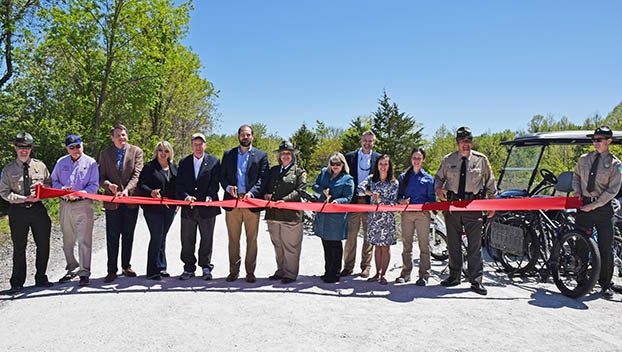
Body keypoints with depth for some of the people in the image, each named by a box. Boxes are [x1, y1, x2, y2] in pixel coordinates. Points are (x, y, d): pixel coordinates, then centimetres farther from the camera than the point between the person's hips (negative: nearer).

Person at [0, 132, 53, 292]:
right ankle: (17, 283, 18)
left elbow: (50, 184, 14)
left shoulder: (40, 166, 6)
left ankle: (40, 278, 22)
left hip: (38, 208, 2)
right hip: (17, 211, -2)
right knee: (19, 248, 5)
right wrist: (24, 199, -15)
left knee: (43, 245, 6)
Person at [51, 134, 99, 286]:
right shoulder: (61, 162, 10)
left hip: (83, 205, -4)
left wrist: (78, 194, -19)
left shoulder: (90, 163, 0)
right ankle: (72, 269, 26)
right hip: (65, 205, 4)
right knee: (67, 241, 12)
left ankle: (84, 272, -1)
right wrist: (62, 189, -9)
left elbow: (94, 186, -4)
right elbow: (54, 181, 12)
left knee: (84, 240, -7)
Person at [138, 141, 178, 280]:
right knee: (156, 237, -7)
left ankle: (161, 267, 21)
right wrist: (151, 192, -24)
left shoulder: (174, 167, 12)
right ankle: (153, 270, 2)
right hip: (153, 208, -5)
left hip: (169, 208, 5)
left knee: (162, 237, 12)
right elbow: (141, 184, -7)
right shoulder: (149, 167, -2)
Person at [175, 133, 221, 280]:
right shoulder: (184, 162, 10)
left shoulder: (214, 161, 4)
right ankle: (189, 268, 19)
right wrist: (185, 196, -13)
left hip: (207, 208, -2)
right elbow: (178, 184, 4)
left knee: (206, 239, 7)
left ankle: (206, 267, 19)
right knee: (187, 240, 7)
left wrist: (210, 196, -18)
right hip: (188, 208, 2)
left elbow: (215, 183, -2)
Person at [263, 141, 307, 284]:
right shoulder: (273, 170, 20)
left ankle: (290, 274, 8)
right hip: (273, 214, 5)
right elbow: (265, 185, 22)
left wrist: (284, 200, -20)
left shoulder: (300, 172, 4)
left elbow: (299, 191, -7)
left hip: (291, 214, -5)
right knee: (278, 245, 12)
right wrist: (266, 194, -2)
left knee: (290, 246, -1)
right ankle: (280, 271, 24)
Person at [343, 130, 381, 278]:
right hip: (353, 200, 0)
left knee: (369, 235, 5)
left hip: (370, 200, 0)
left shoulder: (378, 158, 8)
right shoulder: (350, 156, 8)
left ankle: (366, 266, 15)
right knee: (351, 234, 2)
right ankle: (348, 266, 10)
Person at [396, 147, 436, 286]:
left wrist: (427, 205, -13)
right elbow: (398, 196, 14)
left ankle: (424, 275, 3)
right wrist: (401, 200, -8)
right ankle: (405, 273, 14)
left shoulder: (428, 178, 9)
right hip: (406, 213, 2)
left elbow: (432, 199, 7)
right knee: (406, 245, 6)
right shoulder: (404, 177, 14)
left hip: (422, 213, -2)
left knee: (424, 245, -3)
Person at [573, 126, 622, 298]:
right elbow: (576, 176, 22)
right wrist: (577, 190, 2)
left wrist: (594, 205, -14)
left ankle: (605, 284, 13)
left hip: (603, 207, -3)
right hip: (584, 206, 3)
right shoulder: (584, 159, 7)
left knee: (606, 248, 0)